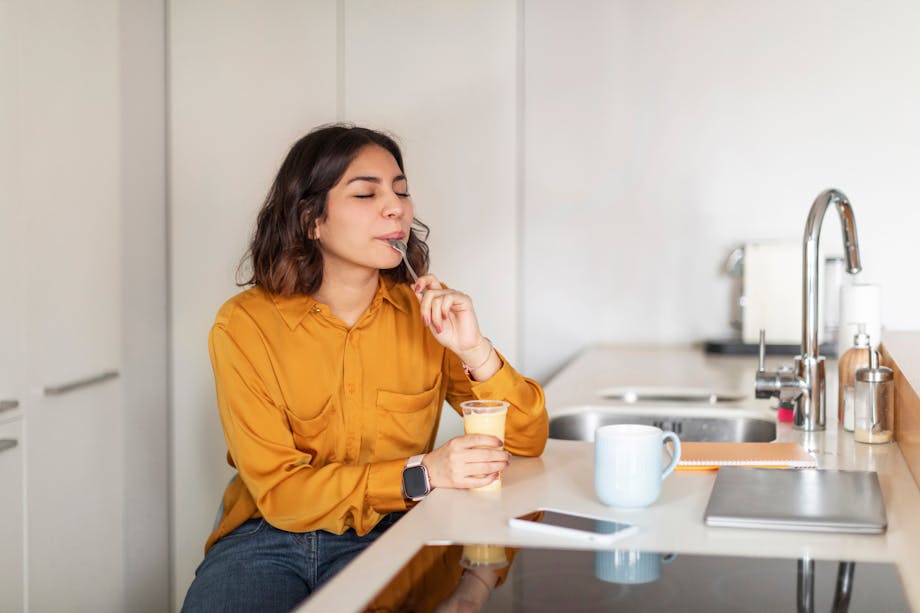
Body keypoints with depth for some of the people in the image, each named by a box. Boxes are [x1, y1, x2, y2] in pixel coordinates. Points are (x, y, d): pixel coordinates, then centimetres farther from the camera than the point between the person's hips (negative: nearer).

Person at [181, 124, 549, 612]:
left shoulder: (427, 309, 0)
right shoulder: (244, 325, -8)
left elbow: (528, 442, -1)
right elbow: (279, 491, -13)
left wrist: (475, 351, -19)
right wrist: (421, 475, -24)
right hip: (266, 537, -1)